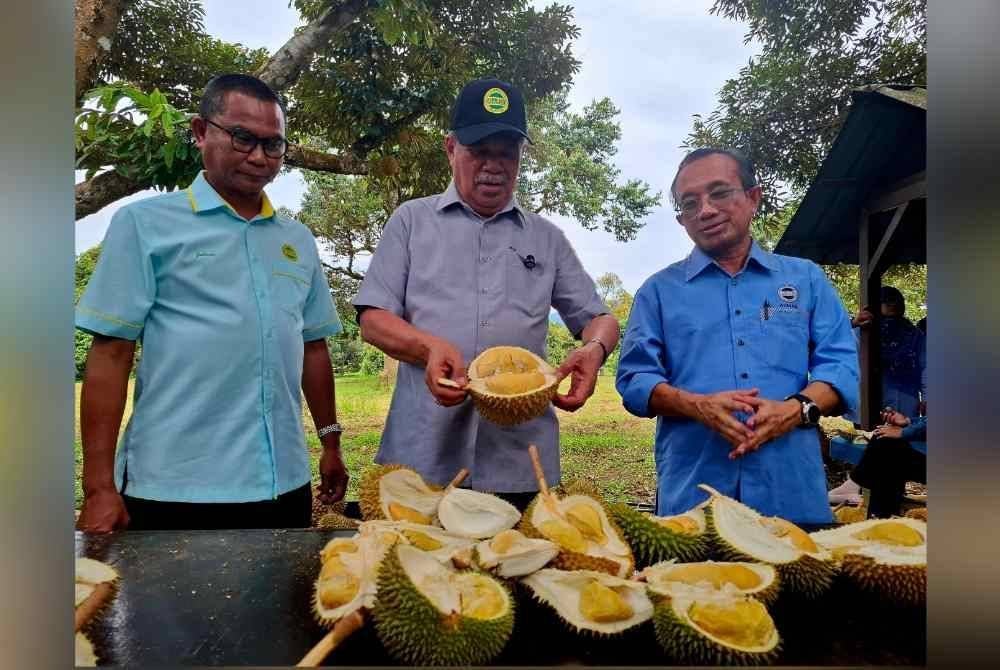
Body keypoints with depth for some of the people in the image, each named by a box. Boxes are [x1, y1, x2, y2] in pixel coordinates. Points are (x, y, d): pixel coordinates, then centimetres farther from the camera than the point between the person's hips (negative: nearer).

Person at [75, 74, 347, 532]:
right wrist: (99, 486, -8)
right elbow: (110, 352, -5)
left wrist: (330, 443, 14)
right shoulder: (145, 223, -2)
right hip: (173, 489, -4)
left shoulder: (299, 240, 11)